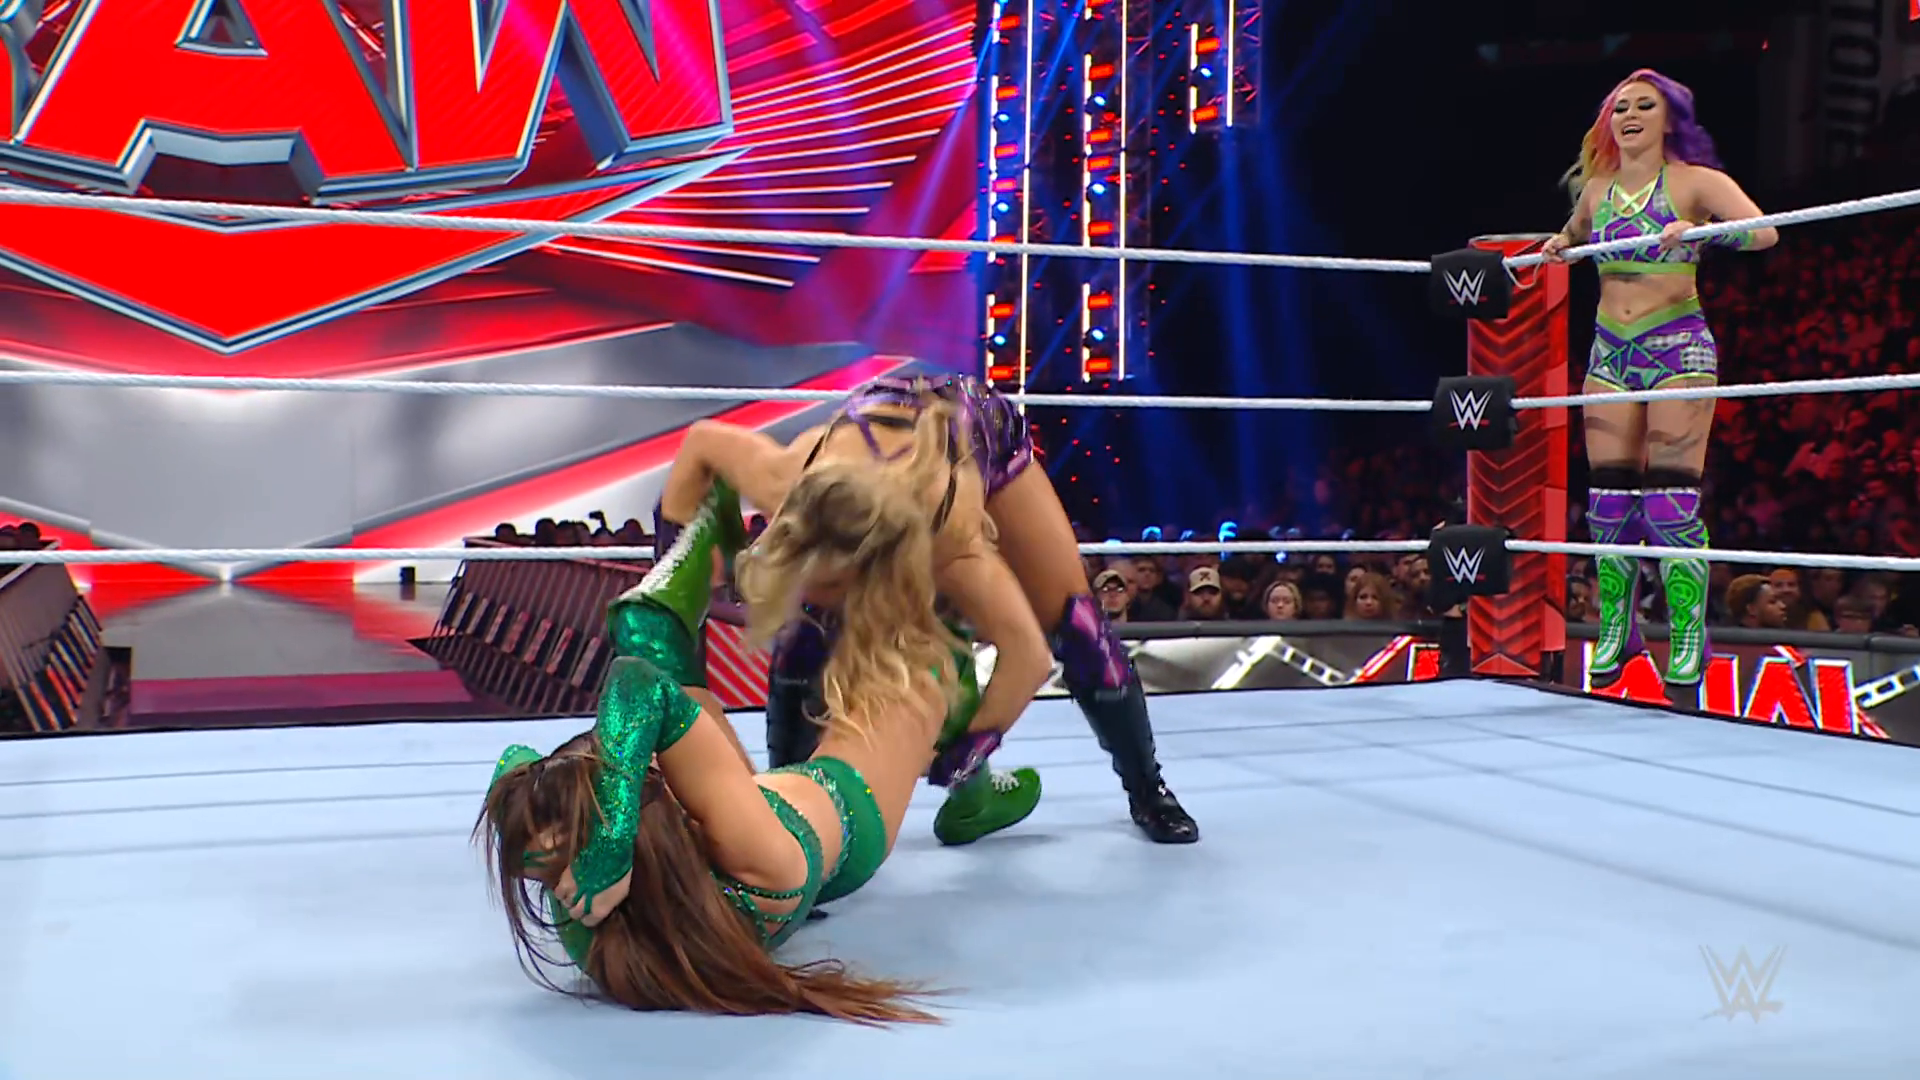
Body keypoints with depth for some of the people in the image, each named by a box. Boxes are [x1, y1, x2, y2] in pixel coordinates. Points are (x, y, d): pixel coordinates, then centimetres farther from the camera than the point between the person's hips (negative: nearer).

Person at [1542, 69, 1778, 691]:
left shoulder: (1695, 182, -2)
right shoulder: (1595, 190, 12)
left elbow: (1763, 232, -15)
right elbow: (1576, 236, 33)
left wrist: (1694, 230, -28)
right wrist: (1559, 244, 12)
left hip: (1677, 346, -5)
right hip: (1610, 351, 5)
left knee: (1672, 497, -10)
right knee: (1609, 496, 2)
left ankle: (1688, 636, -2)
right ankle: (1614, 628, 13)